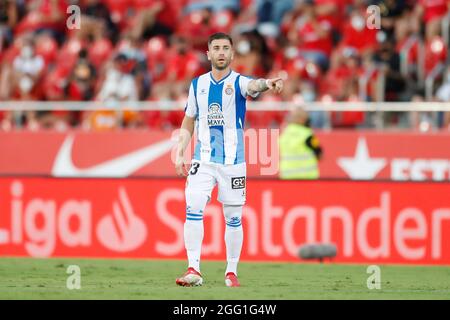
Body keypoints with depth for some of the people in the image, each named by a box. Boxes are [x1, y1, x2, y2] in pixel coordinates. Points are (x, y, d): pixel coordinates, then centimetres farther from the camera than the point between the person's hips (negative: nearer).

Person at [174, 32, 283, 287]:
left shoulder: (238, 82, -4)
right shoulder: (198, 84, 7)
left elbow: (253, 85, -29)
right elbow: (188, 123, 15)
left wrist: (267, 84, -52)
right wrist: (180, 154, 7)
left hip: (233, 163, -2)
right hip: (203, 161, 2)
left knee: (233, 219, 3)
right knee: (193, 210, -14)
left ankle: (232, 272, 15)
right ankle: (194, 270, -13)